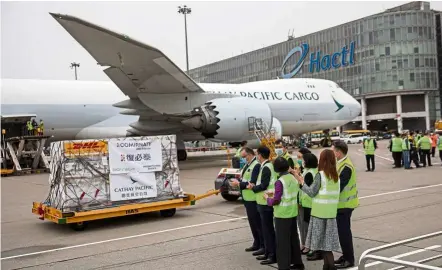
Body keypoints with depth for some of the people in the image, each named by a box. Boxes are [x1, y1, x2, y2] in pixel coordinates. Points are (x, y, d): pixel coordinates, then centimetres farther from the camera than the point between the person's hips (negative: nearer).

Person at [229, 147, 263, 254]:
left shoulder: (256, 165, -18)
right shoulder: (248, 164, 13)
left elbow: (252, 183, -22)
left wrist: (239, 184, -16)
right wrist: (238, 182, -2)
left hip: (253, 199, -10)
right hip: (247, 198, 10)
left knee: (257, 223, -3)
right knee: (252, 222, 17)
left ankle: (263, 246, 4)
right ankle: (257, 243, 29)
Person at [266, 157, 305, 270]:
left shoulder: (280, 181, -20)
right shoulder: (293, 178, 4)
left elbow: (276, 201, -19)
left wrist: (268, 198, 0)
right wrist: (275, 194, 15)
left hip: (282, 215, -8)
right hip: (293, 213, 8)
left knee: (282, 241, 2)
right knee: (293, 238, 18)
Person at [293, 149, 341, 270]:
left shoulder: (320, 175, -14)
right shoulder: (336, 175, 5)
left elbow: (312, 192, -12)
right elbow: (328, 191, 9)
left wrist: (301, 182, -5)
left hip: (320, 212, -6)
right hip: (331, 212, 6)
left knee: (321, 239, 4)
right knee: (328, 240, 11)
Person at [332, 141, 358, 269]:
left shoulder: (346, 167, -22)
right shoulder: (342, 163, 8)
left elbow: (338, 186, -24)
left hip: (344, 204, -9)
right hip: (342, 203, 9)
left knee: (344, 231, -2)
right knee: (342, 230, 16)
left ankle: (349, 259, 8)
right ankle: (346, 256, 27)